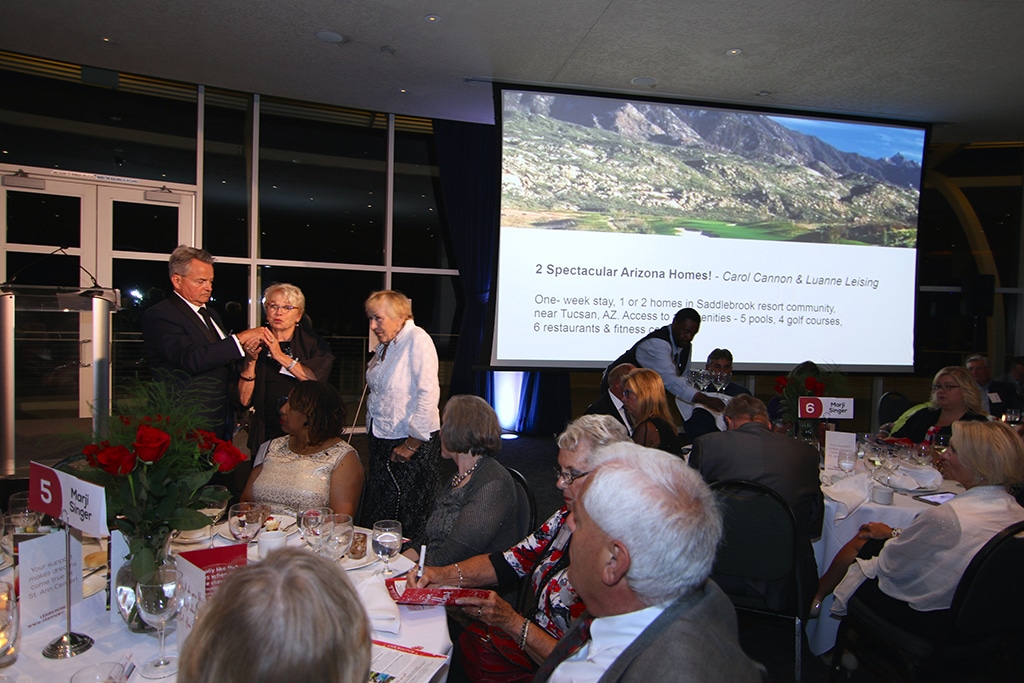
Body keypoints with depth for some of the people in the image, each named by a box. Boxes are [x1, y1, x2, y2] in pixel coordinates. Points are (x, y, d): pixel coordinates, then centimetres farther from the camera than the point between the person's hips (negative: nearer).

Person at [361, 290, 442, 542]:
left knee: (407, 522, 1)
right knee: (379, 514, 16)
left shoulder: (417, 339, -15)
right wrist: (372, 432, 12)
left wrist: (411, 444, -19)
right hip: (381, 441, 9)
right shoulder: (383, 346, 12)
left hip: (411, 444, -9)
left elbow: (428, 393, -22)